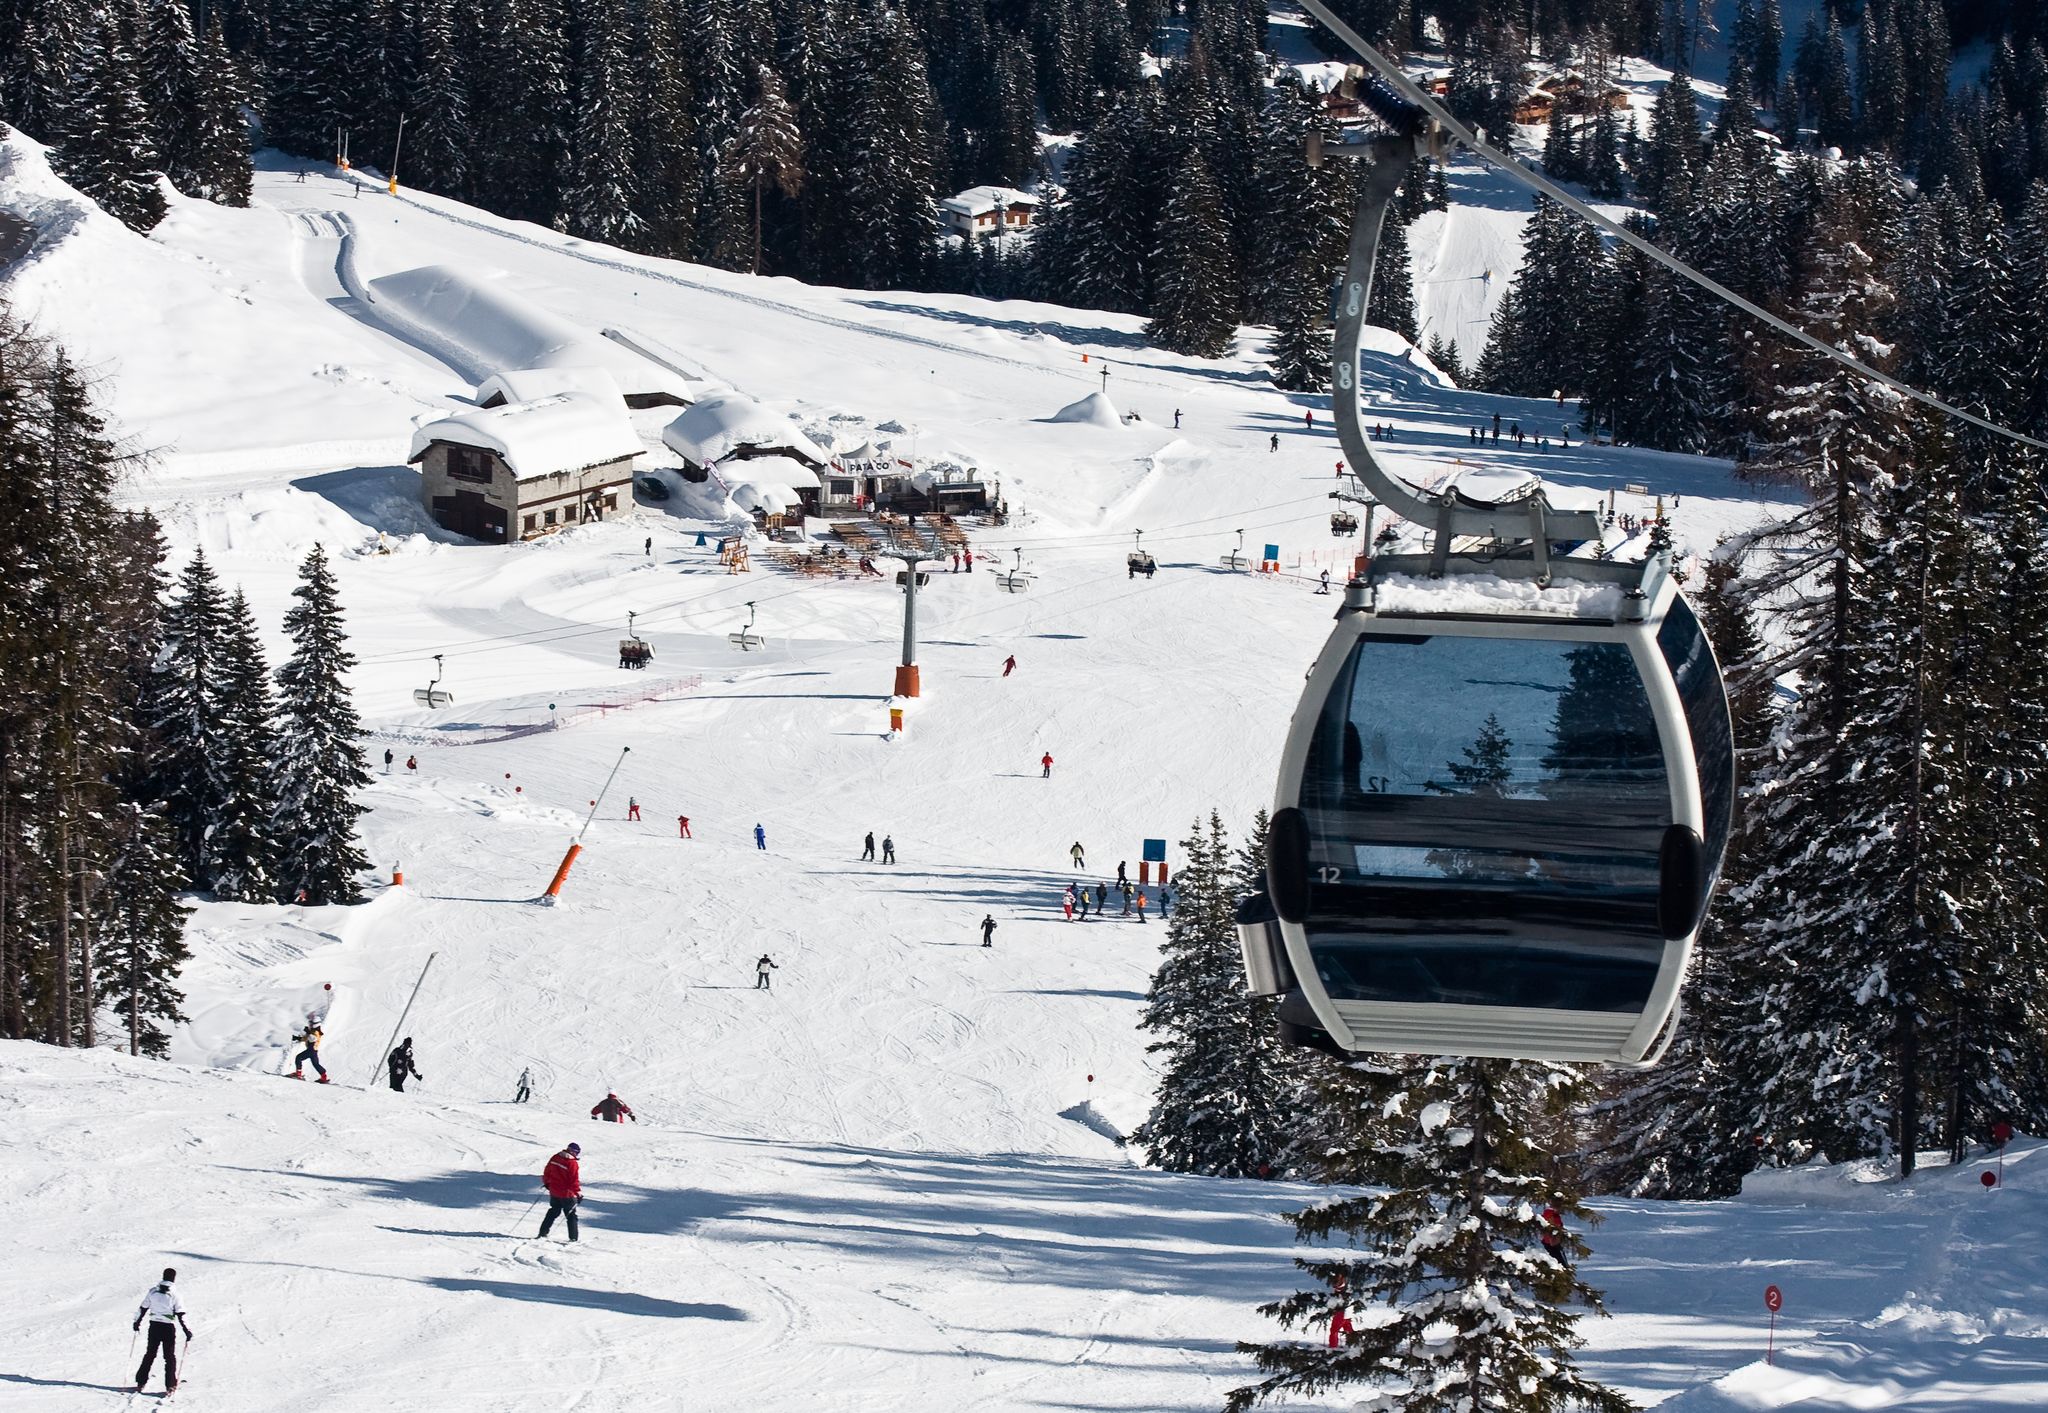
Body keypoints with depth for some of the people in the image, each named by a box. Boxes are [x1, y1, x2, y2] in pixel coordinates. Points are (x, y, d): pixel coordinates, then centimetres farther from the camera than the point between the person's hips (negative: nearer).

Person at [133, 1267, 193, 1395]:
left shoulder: (152, 1291, 0)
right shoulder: (174, 1294, -10)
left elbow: (143, 1309, 6)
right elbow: (181, 1315, -12)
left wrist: (137, 1322, 20)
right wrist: (187, 1331, -8)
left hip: (154, 1327, 3)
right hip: (169, 1328, -3)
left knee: (149, 1355, 15)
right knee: (170, 1357, 5)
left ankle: (141, 1382, 15)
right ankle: (170, 1386, 1)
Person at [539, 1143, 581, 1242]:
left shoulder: (555, 1158, -1)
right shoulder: (573, 1164, -21)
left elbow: (547, 1172, 11)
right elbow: (574, 1181, -19)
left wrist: (546, 1182, 28)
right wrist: (578, 1194, -9)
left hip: (554, 1193, 6)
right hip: (567, 1194, -5)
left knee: (553, 1212, 24)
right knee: (571, 1215, 7)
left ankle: (543, 1232, 24)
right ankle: (573, 1238, 5)